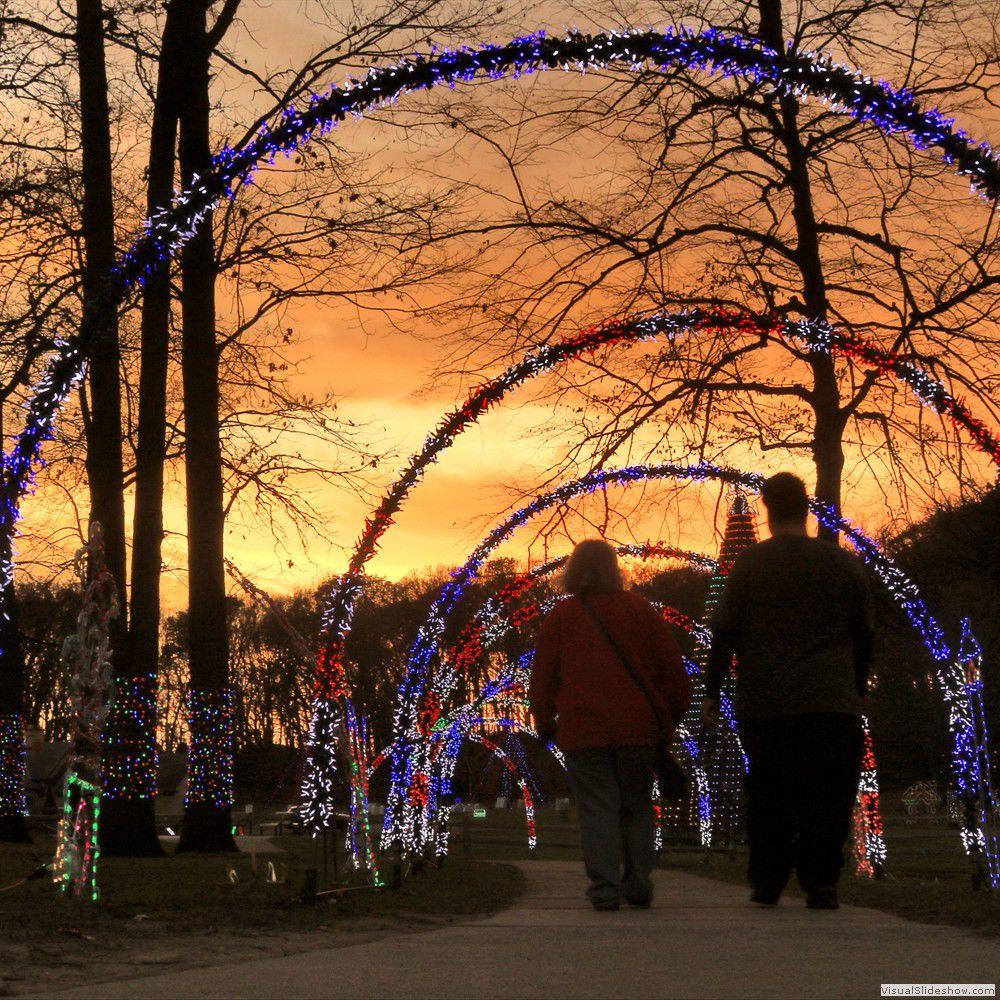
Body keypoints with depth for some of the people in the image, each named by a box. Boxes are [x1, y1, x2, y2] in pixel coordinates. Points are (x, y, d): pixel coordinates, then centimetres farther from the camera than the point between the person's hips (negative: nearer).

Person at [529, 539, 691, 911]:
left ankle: (605, 887, -9)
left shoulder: (560, 617, 2)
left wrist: (545, 723, 14)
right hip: (638, 727, 2)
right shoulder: (640, 609, 5)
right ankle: (639, 883, 11)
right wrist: (672, 713, 15)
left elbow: (542, 676, 4)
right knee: (636, 804, 13)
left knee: (597, 807, -1)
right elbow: (671, 664, 6)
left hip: (583, 730, -2)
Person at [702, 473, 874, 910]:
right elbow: (863, 634, 11)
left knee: (767, 794, 10)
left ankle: (767, 882, 10)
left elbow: (724, 632, 0)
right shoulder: (843, 563, 5)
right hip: (832, 702, 0)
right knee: (827, 795, 1)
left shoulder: (748, 564, 2)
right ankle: (820, 882, -5)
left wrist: (711, 693, 5)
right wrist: (857, 689, 21)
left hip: (763, 705, 1)